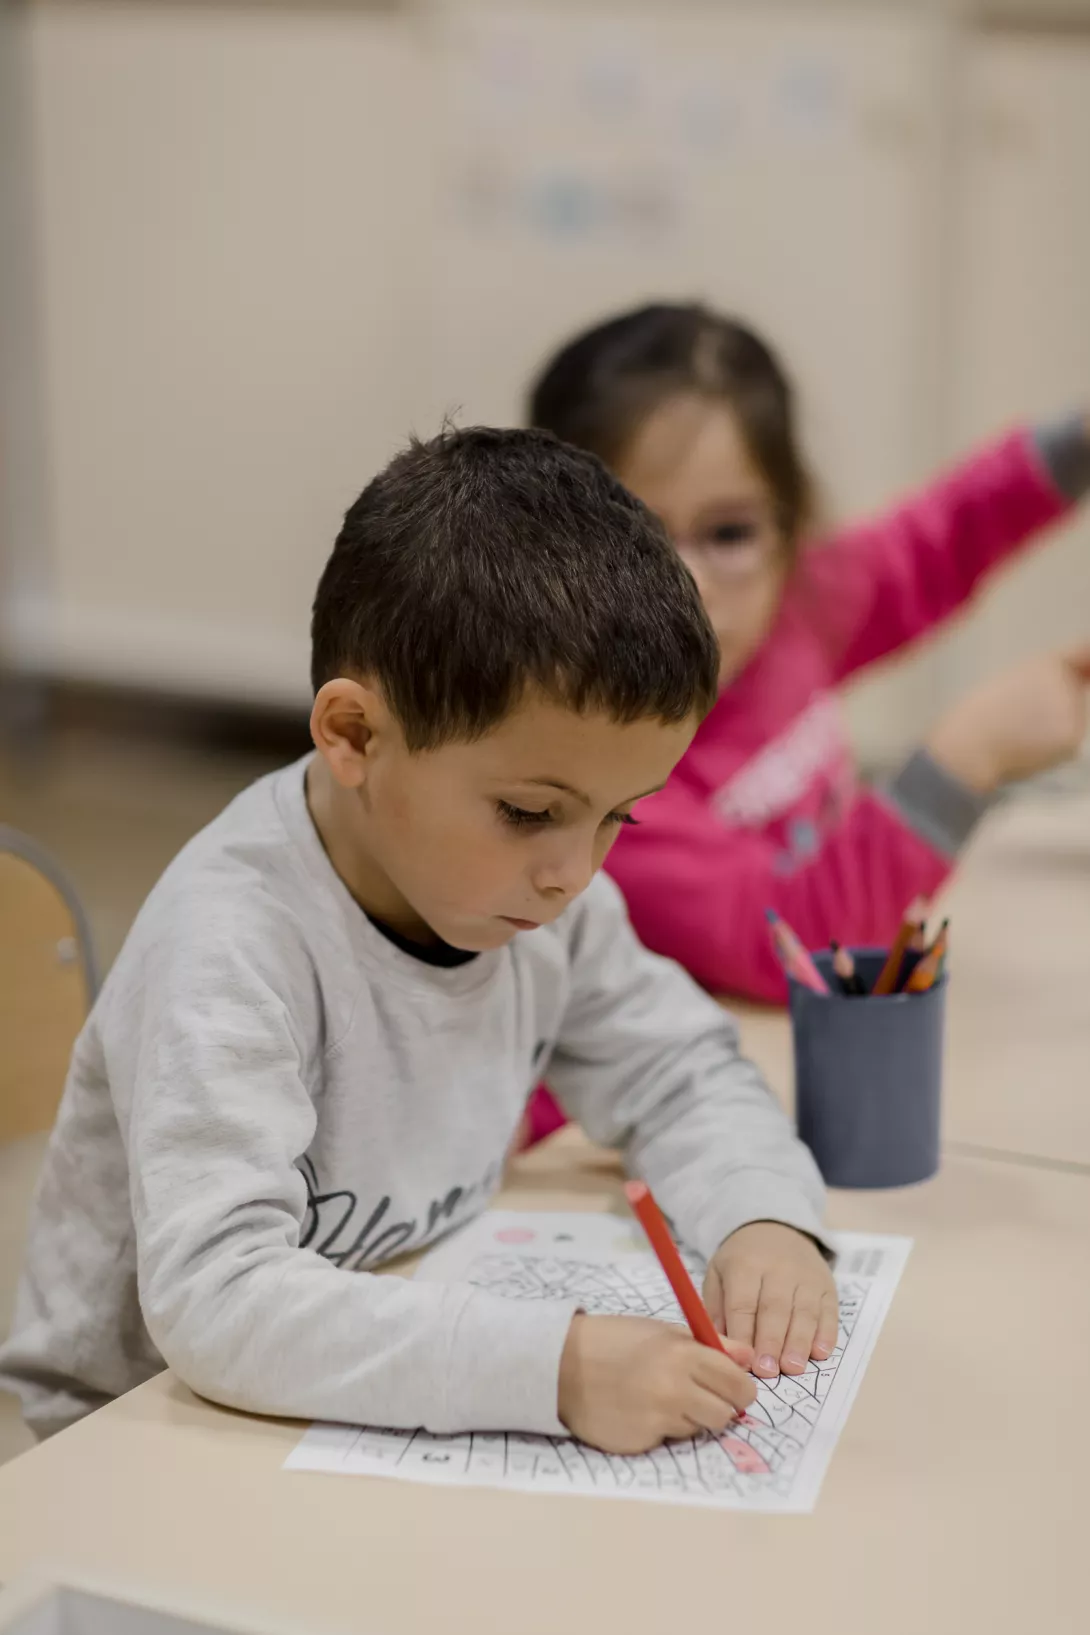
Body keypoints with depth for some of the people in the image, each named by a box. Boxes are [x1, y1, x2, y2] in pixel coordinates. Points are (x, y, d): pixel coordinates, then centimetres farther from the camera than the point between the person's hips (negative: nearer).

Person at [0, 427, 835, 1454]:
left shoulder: (541, 887, -5)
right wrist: (557, 1366, -43)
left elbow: (679, 1072, 9)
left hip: (422, 1420, 6)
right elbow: (215, 1301, -35)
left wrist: (762, 1215, -11)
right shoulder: (235, 940, -26)